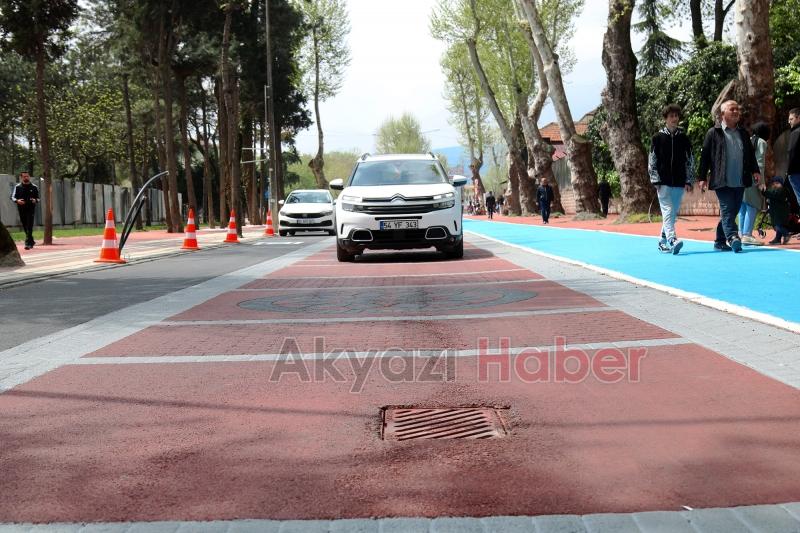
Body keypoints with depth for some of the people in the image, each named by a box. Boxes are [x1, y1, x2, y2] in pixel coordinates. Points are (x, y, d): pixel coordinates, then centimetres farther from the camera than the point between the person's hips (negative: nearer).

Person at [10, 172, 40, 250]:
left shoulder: (34, 187, 5)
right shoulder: (17, 187, 5)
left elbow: (38, 198, 11)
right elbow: (12, 197, 7)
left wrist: (35, 200, -12)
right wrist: (17, 200, -14)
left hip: (30, 209, -2)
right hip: (21, 209, 2)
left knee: (29, 227, -11)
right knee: (25, 227, 10)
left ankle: (28, 243, -13)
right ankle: (31, 241, 25)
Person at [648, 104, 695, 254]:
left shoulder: (683, 139, 9)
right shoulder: (658, 138, 3)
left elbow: (690, 161, 10)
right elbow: (652, 161, 1)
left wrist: (689, 181, 2)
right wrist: (656, 181, -7)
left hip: (679, 183, 3)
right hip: (663, 182, -3)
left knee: (674, 213, 7)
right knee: (668, 210, -14)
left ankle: (663, 241, 18)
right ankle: (672, 239, -25)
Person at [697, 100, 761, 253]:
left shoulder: (743, 133, 17)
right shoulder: (714, 133, 0)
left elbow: (750, 154, 18)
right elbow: (705, 156, -2)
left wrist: (755, 171, 3)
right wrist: (702, 177, -6)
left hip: (740, 182, 6)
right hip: (722, 182, -6)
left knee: (732, 212, 8)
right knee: (727, 210, -14)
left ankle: (720, 241, 16)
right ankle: (733, 238, -24)